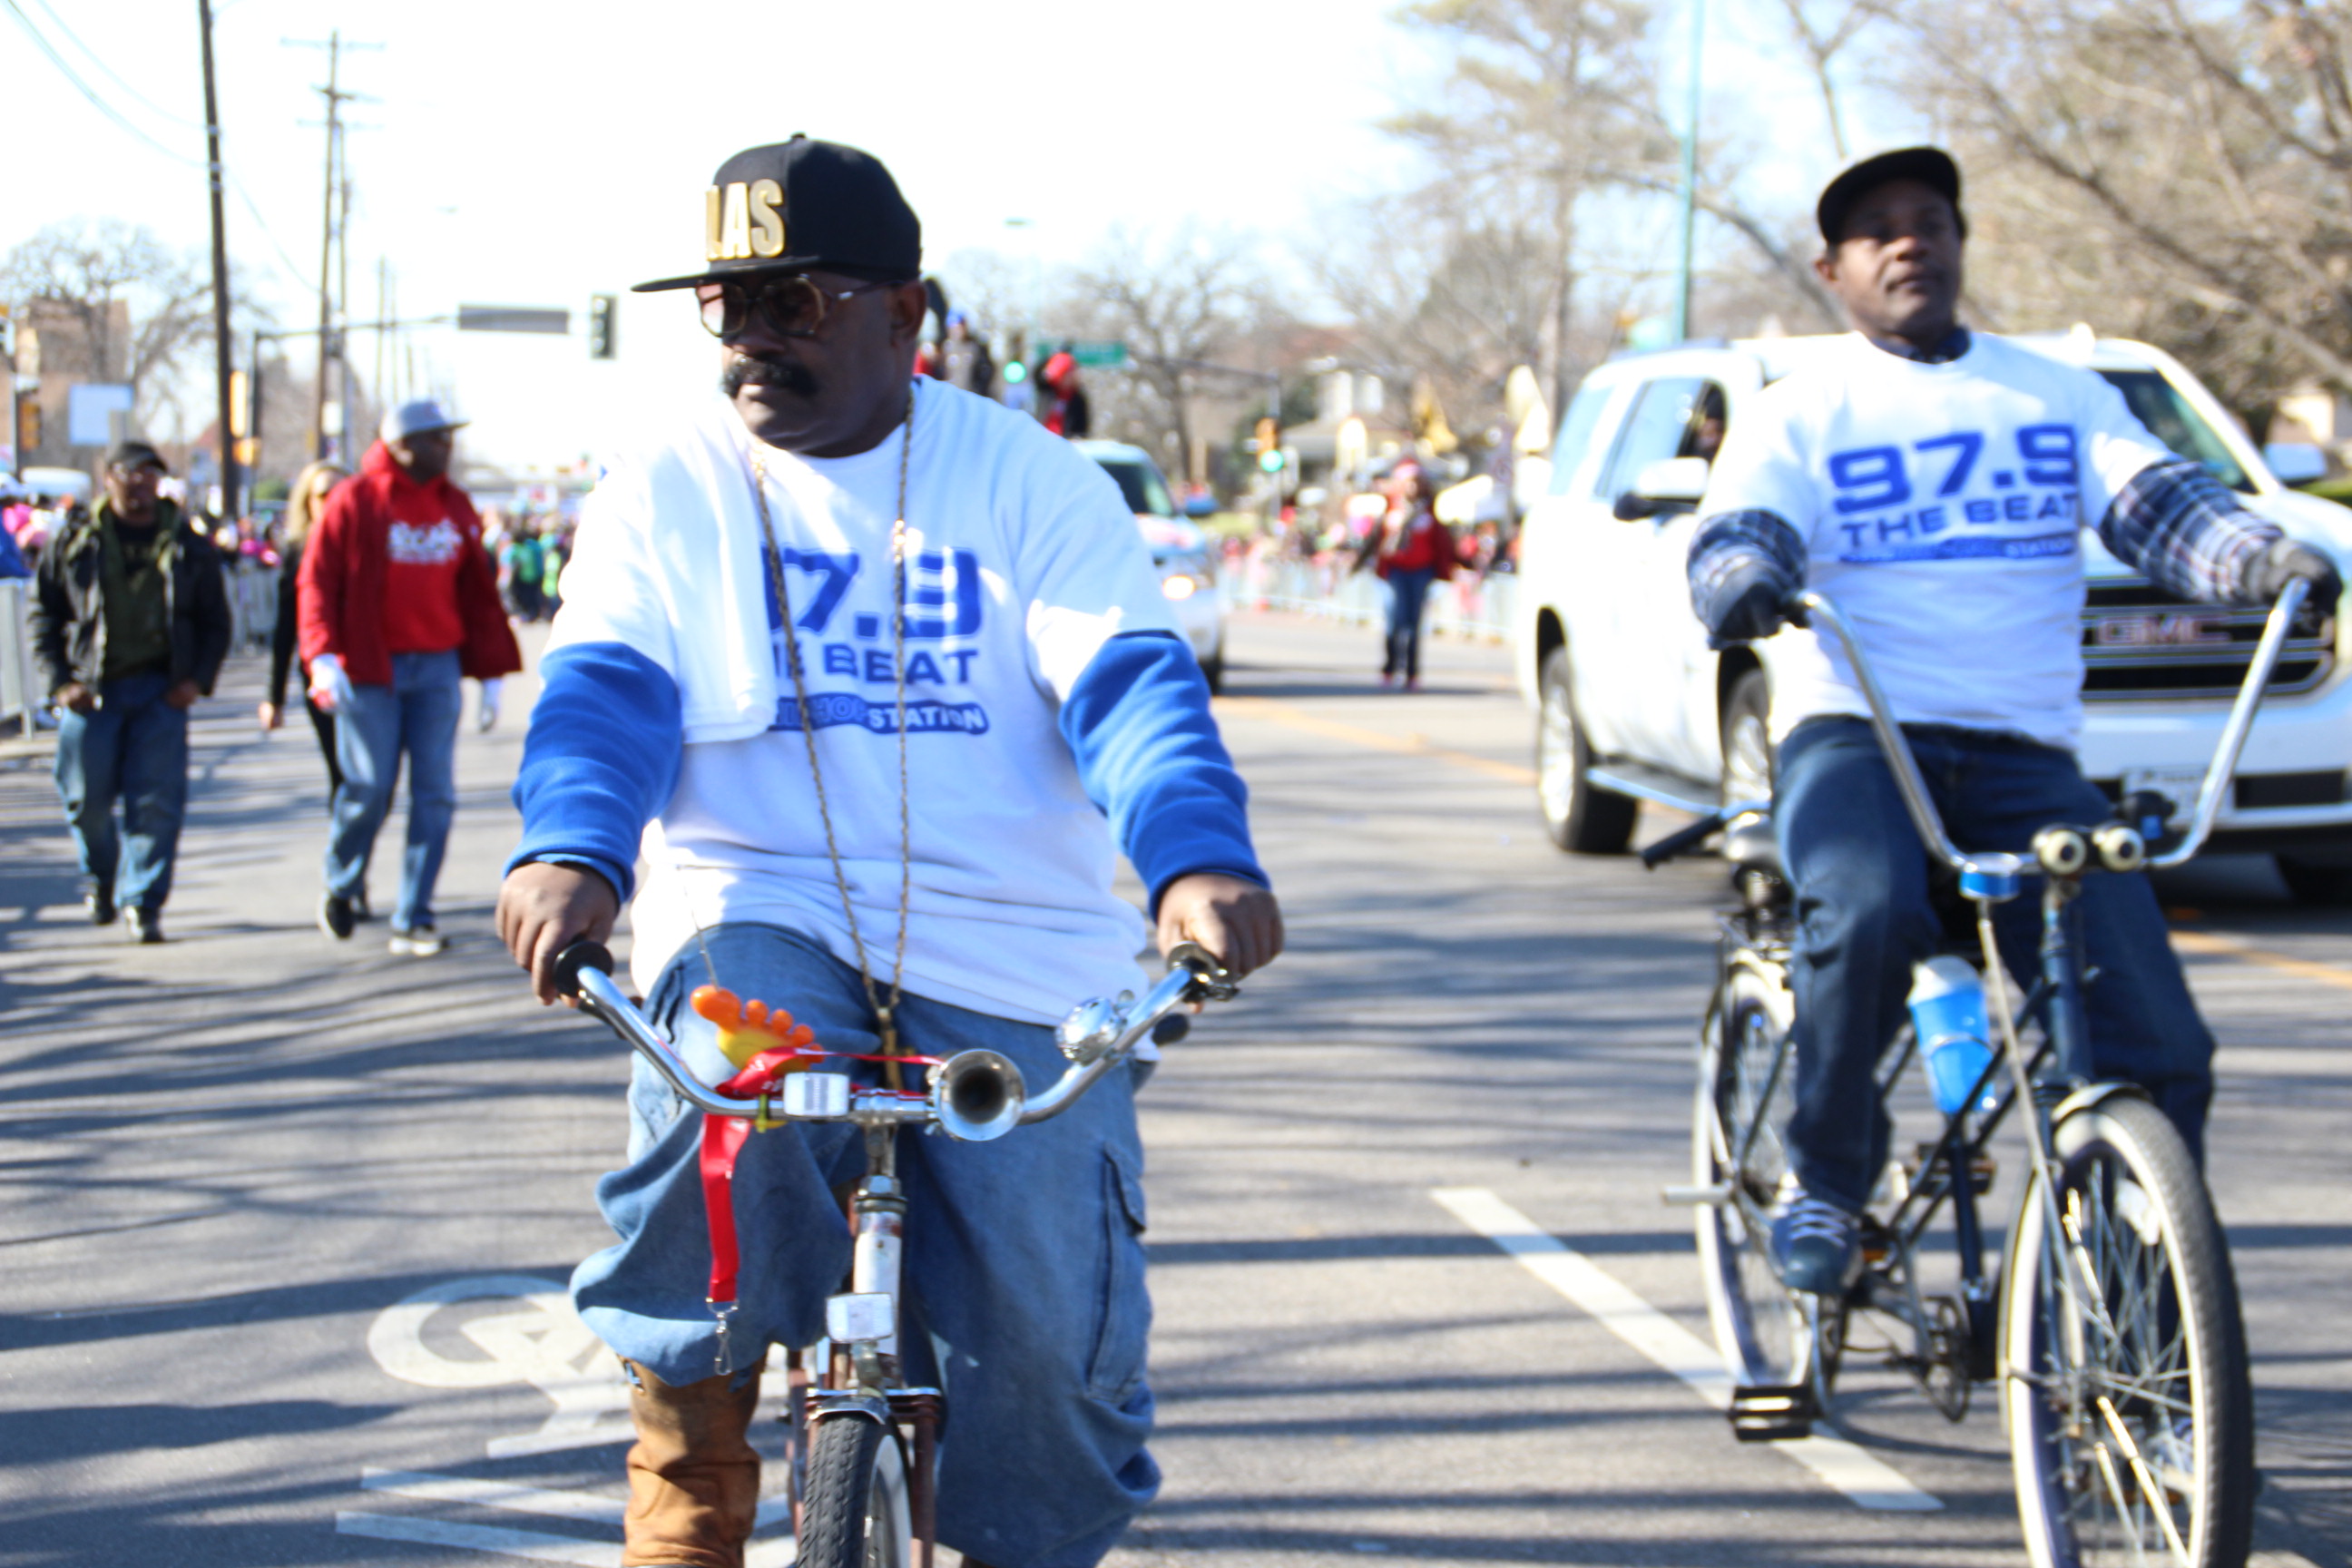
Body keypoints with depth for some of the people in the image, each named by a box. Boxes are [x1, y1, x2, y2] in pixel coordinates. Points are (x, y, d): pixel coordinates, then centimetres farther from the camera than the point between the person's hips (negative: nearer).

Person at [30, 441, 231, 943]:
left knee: (157, 801, -7)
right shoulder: (74, 543, 6)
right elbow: (43, 614, 9)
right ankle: (99, 877, 31)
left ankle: (142, 903, 1)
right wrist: (60, 681, -2)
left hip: (160, 691, 0)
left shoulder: (189, 546, 8)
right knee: (86, 797, 3)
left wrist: (198, 679, -2)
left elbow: (215, 621, 12)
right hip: (92, 691, 0)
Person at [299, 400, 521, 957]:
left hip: (437, 667, 4)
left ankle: (413, 920, 4)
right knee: (369, 788, -4)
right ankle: (341, 886, 24)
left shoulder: (455, 508, 11)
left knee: (435, 794, -2)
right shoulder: (354, 501, -3)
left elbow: (477, 593, 15)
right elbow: (316, 581, -6)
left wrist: (490, 672, 12)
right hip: (369, 669, -4)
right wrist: (323, 655, -18)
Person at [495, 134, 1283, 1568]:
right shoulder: (666, 493, 8)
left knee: (1050, 1342, -8)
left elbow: (1131, 688, -9)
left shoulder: (1032, 482, 5)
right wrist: (571, 851, -29)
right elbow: (603, 693, -6)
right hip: (762, 910, 0)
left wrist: (1200, 858, -29)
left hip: (1012, 958, 1)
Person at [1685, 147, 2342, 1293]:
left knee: (2158, 1052, -11)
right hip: (1852, 740, -2)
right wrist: (1745, 586, -30)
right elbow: (1736, 538, -5)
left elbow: (2160, 507, 4)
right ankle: (1826, 1178, -12)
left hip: (2025, 759, 3)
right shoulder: (1800, 414, 10)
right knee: (1870, 914, -37)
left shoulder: (2060, 396, 18)